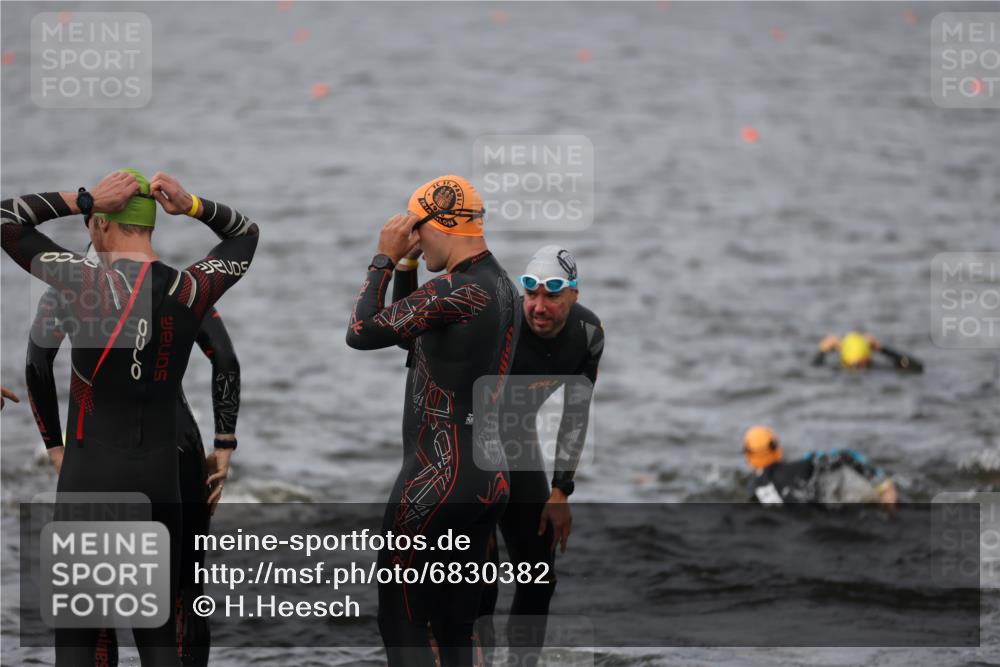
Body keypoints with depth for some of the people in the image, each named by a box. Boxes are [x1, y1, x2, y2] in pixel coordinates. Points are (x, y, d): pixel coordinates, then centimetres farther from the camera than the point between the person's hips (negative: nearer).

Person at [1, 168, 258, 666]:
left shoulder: (88, 283, -12)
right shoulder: (189, 290, 0)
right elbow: (244, 233, 19)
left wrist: (82, 199, -9)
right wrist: (191, 206, 2)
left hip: (90, 475, -4)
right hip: (160, 476, 4)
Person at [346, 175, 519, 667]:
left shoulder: (456, 292, -18)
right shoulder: (503, 288, 12)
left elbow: (361, 332, -16)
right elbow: (416, 335, 20)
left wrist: (385, 259, -6)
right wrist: (402, 266, 14)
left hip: (437, 480, -9)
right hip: (489, 480, 9)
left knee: (402, 620, -3)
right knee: (456, 625, 12)